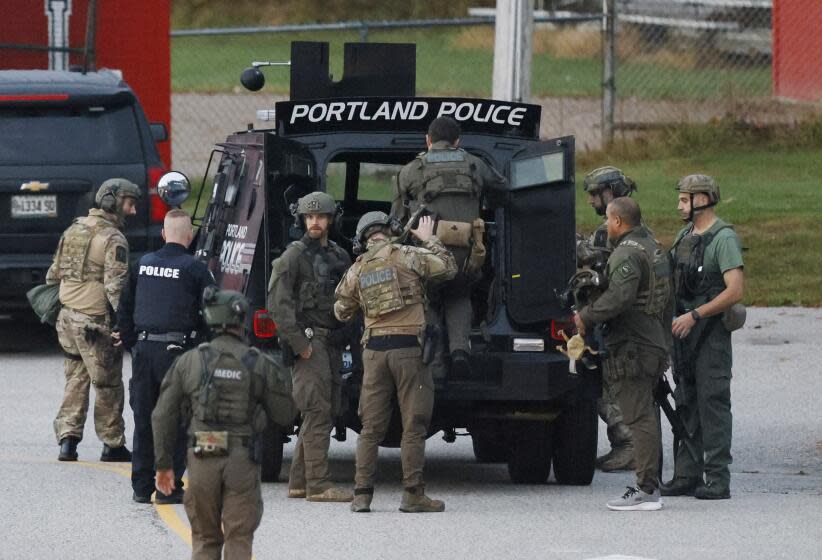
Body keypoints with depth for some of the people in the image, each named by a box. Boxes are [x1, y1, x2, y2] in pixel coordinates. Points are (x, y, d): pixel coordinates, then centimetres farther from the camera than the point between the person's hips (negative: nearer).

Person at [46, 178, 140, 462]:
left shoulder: (73, 230, 13)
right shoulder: (113, 239, -12)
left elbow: (54, 274, 20)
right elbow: (115, 286, -19)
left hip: (68, 318, 7)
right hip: (97, 321, -7)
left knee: (76, 380, 14)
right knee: (107, 385, 4)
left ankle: (68, 438, 5)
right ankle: (113, 445, 12)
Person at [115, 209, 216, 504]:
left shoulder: (143, 265, 9)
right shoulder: (194, 269, -5)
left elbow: (125, 306, 14)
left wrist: (129, 341, 20)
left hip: (143, 349, 4)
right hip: (176, 349, -4)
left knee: (143, 421, 11)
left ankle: (141, 487, 13)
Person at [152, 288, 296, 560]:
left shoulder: (188, 362, 3)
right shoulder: (259, 365, -3)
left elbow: (163, 416, 5)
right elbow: (285, 415, 3)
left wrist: (164, 464, 14)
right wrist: (280, 379, 20)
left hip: (202, 459, 2)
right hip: (242, 462, -2)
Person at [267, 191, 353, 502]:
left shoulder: (340, 256, 16)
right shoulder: (294, 256, -6)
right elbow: (278, 303, -12)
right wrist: (299, 344, -16)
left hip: (332, 343, 8)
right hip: (308, 340, -8)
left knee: (325, 412, 8)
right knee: (317, 411, -12)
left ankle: (299, 482, 14)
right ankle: (318, 484, -13)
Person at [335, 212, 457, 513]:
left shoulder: (356, 270, 11)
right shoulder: (407, 256, -3)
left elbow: (341, 311, 18)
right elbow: (448, 268, 3)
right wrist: (429, 240, 16)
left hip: (375, 349, 4)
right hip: (408, 347, -4)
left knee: (372, 426, 8)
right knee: (414, 425, 0)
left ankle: (362, 494, 2)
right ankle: (413, 494, -3)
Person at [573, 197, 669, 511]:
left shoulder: (628, 253, -14)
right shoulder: (652, 249, 19)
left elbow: (619, 297, -28)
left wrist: (586, 317, -15)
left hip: (631, 346, -10)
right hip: (652, 342, 10)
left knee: (639, 418, -10)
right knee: (645, 417, 14)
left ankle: (646, 490, -12)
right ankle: (650, 485, 16)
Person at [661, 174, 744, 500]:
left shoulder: (723, 238, -11)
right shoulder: (685, 236, 14)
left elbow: (735, 290, -20)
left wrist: (695, 316, -21)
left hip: (711, 330, -8)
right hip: (683, 329, 8)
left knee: (713, 402, -8)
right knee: (687, 404, 10)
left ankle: (717, 479, -8)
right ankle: (687, 476, 14)